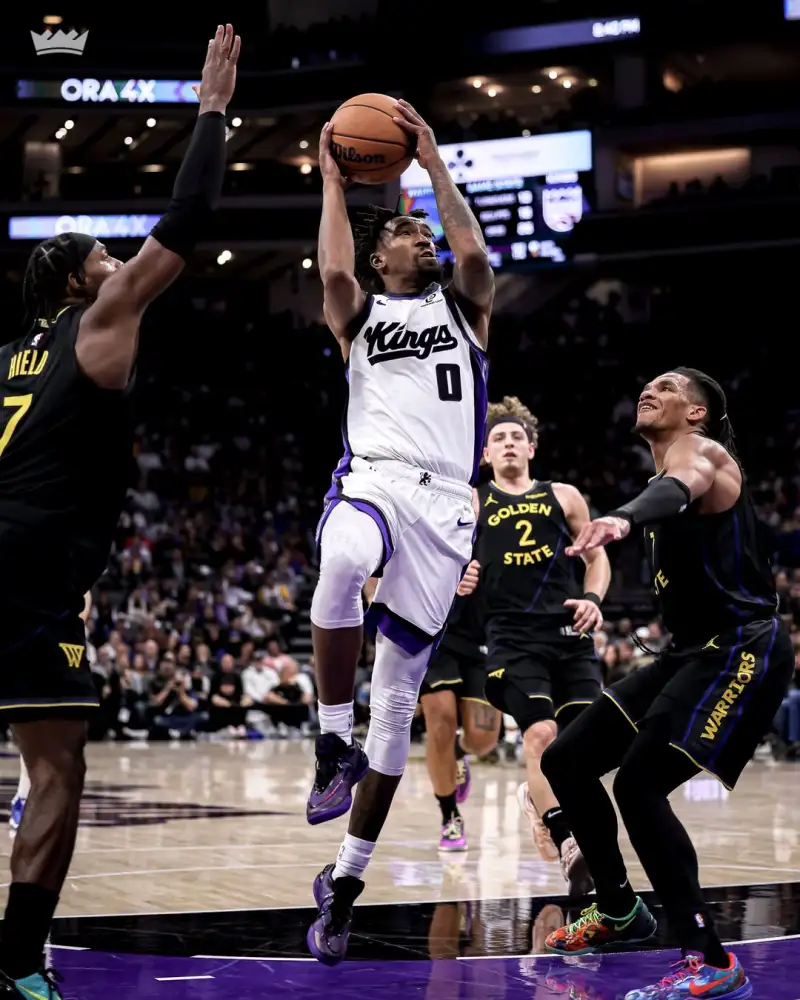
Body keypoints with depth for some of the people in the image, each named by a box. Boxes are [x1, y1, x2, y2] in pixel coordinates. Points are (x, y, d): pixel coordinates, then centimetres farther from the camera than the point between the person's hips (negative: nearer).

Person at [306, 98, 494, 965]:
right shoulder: (360, 313, 18)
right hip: (370, 479, -2)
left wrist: (434, 161, 2)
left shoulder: (462, 306, 20)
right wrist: (334, 183, 5)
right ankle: (334, 746, -25)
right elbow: (333, 272, -5)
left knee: (398, 696, 0)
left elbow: (474, 252, -1)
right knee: (340, 569, -42)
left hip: (444, 504, 2)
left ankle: (345, 882, 7)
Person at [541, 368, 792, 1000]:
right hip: (691, 650, 10)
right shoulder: (671, 467, 19)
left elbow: (680, 489, -36)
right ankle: (621, 913, 27)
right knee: (567, 762, 11)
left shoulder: (699, 450, -11)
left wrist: (625, 518, -57)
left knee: (639, 783, -23)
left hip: (741, 648, -10)